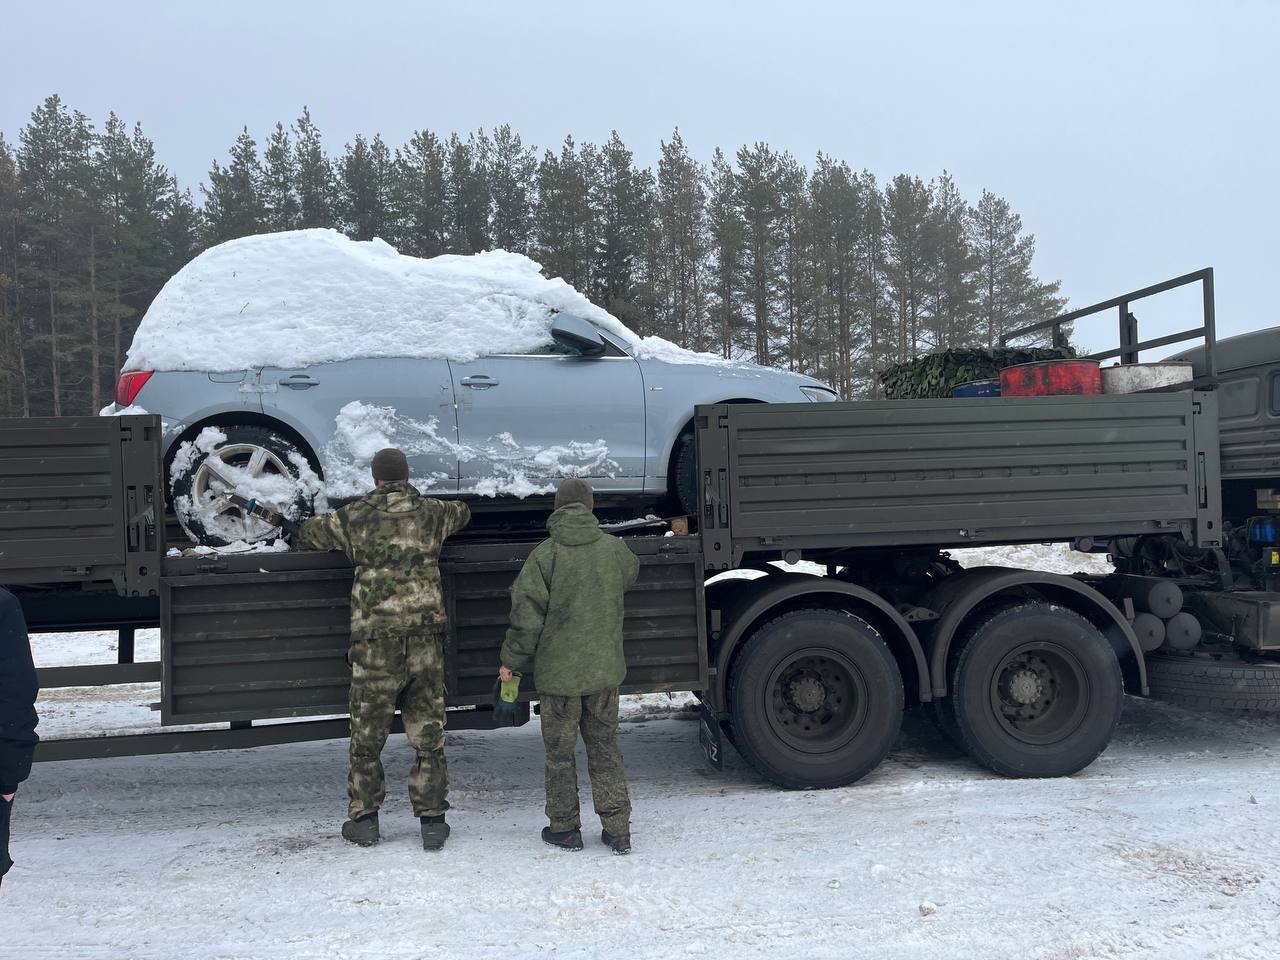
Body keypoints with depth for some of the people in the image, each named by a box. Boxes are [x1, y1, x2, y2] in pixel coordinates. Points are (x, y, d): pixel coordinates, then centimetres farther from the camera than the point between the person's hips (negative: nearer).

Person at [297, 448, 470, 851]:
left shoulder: (355, 516, 2)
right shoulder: (432, 513, 5)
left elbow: (308, 532, 19)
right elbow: (462, 512, 28)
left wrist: (307, 549, 42)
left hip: (375, 640, -1)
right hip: (425, 637, 1)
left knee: (367, 734, 12)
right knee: (428, 732, 8)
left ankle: (364, 818, 19)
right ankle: (432, 820, 12)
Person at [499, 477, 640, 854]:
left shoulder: (544, 554, -12)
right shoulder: (614, 548, -1)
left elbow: (527, 615, -11)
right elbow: (631, 575, 22)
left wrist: (511, 661, 1)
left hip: (559, 671, -3)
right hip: (605, 670, 3)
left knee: (560, 753, 11)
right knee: (605, 748, 14)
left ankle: (565, 828, 21)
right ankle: (617, 830, 15)